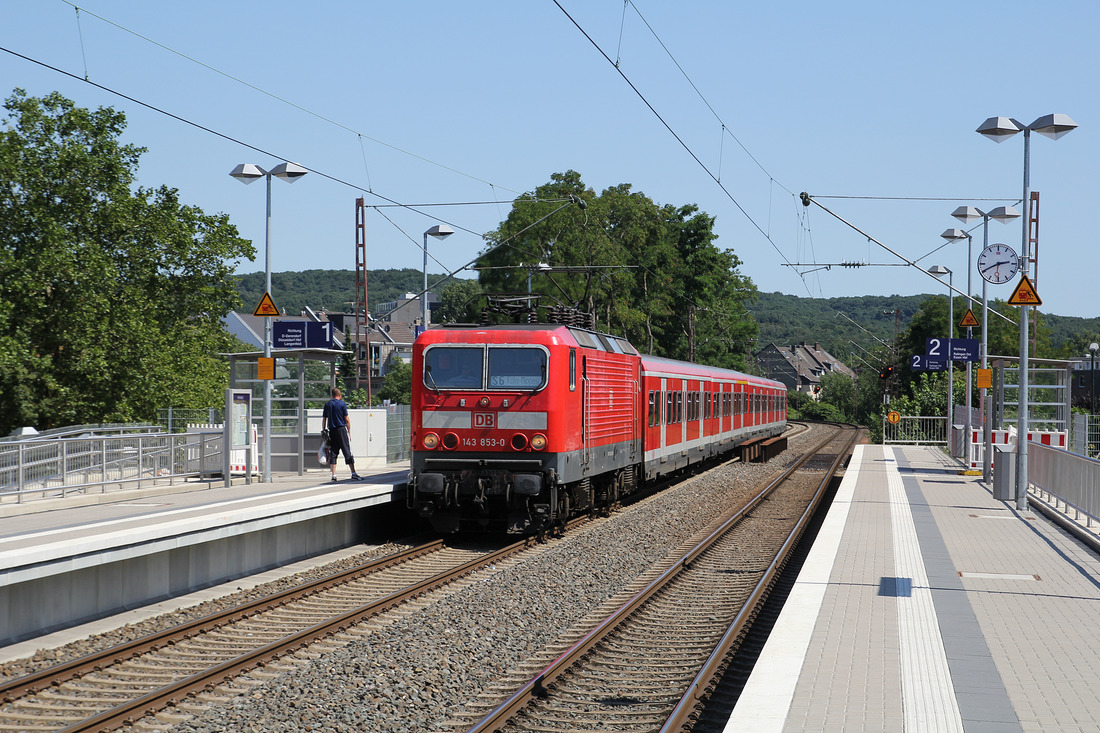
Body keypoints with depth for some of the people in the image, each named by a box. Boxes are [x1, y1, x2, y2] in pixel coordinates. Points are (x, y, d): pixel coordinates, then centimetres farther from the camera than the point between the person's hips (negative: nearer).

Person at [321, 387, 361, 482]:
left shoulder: (327, 404, 8)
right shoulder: (342, 404, -3)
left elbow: (324, 419, 8)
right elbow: (347, 420, -5)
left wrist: (323, 431, 13)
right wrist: (349, 432, 1)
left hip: (332, 431, 4)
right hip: (342, 429, -4)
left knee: (333, 453, 5)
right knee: (347, 452, -3)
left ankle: (334, 476, 1)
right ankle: (353, 474, -7)